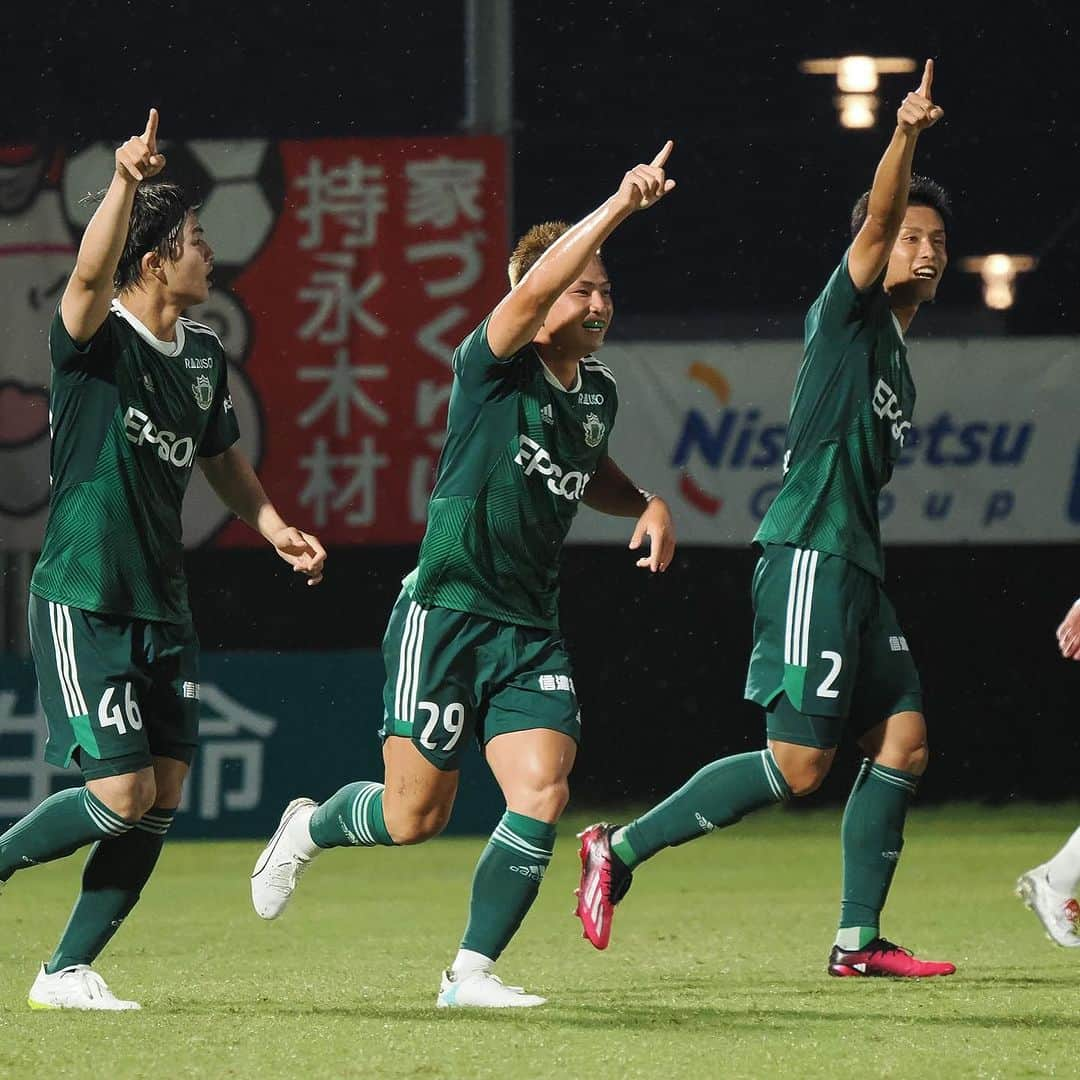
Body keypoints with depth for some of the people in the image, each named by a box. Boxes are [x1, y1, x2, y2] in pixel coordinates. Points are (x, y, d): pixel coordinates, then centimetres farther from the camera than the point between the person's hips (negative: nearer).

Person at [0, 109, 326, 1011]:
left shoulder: (203, 355, 11)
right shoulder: (94, 338, -11)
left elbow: (224, 459, 25)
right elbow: (91, 273, -34)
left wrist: (272, 525, 9)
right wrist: (125, 183, -49)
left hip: (163, 607, 7)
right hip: (82, 600, -7)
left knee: (164, 794, 2)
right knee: (122, 792, -13)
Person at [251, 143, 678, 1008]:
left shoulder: (599, 392, 9)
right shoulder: (493, 368, -11)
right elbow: (532, 291, -33)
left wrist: (646, 505, 10)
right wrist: (620, 206, -39)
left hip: (532, 631, 5)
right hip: (446, 613, -5)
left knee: (543, 795, -14)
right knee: (415, 818, 1)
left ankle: (471, 971, -2)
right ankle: (309, 829, 34)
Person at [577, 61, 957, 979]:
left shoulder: (898, 364, 22)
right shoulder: (848, 313, -2)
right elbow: (875, 225, -20)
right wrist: (904, 139, -35)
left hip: (856, 569, 9)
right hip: (809, 557, -9)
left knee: (903, 740, 1)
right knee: (800, 763, -13)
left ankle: (859, 938, 4)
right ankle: (621, 851, -4)